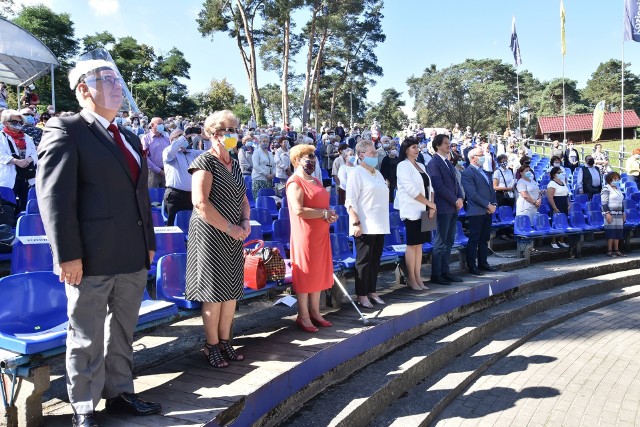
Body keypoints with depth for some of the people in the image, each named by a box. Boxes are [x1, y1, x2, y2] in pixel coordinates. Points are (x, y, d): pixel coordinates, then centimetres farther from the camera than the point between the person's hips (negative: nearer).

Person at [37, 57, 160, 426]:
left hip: (133, 257, 7)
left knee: (123, 332, 18)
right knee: (87, 337, 8)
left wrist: (149, 243, 15)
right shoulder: (65, 130, -5)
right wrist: (68, 254, -17)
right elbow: (54, 195, -13)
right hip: (93, 257, -7)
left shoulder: (130, 139, 17)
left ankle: (119, 393, 34)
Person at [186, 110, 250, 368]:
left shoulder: (234, 165, 15)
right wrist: (229, 228, -16)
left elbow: (243, 199, 20)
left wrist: (245, 222, 0)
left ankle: (225, 341, 23)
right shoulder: (205, 162, -9)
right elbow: (200, 202, -19)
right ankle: (212, 346, 13)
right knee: (214, 293, -1)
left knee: (232, 290, 10)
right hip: (211, 236, -8)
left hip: (234, 237, 8)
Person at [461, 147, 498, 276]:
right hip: (476, 211, -8)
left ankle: (483, 263, 20)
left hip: (488, 211, 8)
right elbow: (473, 194, -17)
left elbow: (491, 189, 19)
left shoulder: (484, 172, 18)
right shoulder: (468, 173, -10)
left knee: (485, 238, 12)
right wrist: (488, 205, -15)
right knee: (474, 239, -2)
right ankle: (471, 266, 4)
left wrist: (494, 204, 3)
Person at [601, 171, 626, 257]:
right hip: (611, 213, -8)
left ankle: (616, 250, 11)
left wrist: (623, 213, 18)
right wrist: (607, 213, -21)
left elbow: (621, 202, 22)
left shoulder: (618, 189, 17)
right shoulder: (606, 188, -8)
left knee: (618, 232, 6)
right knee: (611, 232, -9)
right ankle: (609, 251, -5)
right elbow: (604, 202, -14)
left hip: (619, 214, 8)